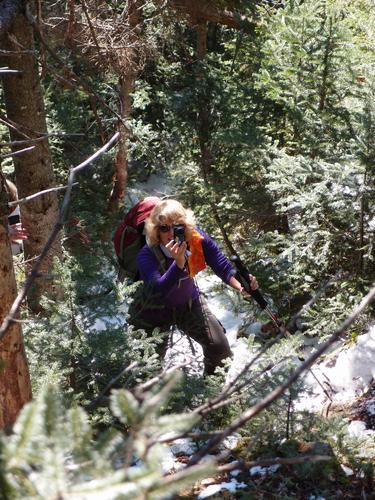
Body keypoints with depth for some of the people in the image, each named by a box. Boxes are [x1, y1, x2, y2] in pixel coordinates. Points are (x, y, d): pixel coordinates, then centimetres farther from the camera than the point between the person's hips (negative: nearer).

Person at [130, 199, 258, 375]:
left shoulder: (196, 238, -24)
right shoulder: (147, 255, -33)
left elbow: (222, 265, -24)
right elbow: (158, 290, -47)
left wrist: (240, 284, -45)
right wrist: (178, 263, -62)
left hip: (189, 303, 3)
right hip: (155, 309, -3)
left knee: (220, 347, -5)